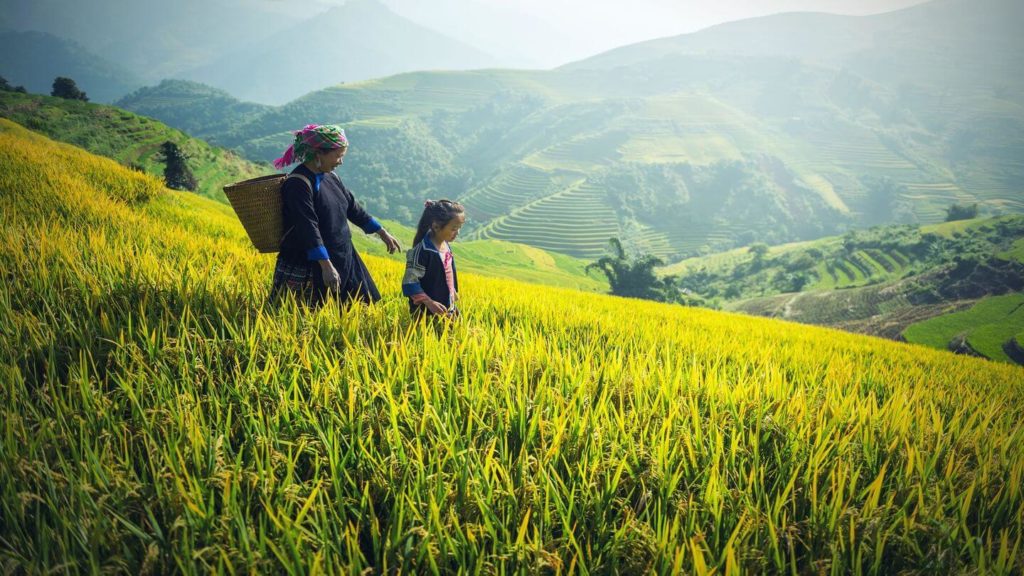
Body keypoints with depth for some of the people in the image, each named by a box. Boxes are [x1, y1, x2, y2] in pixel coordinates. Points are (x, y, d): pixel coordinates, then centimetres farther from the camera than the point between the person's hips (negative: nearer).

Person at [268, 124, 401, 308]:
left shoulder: (330, 177, 8)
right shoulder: (298, 183, -18)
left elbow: (353, 207, 18)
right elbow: (308, 227, -26)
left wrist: (383, 233, 21)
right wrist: (326, 266, -32)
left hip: (342, 260, 9)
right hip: (308, 264, -8)